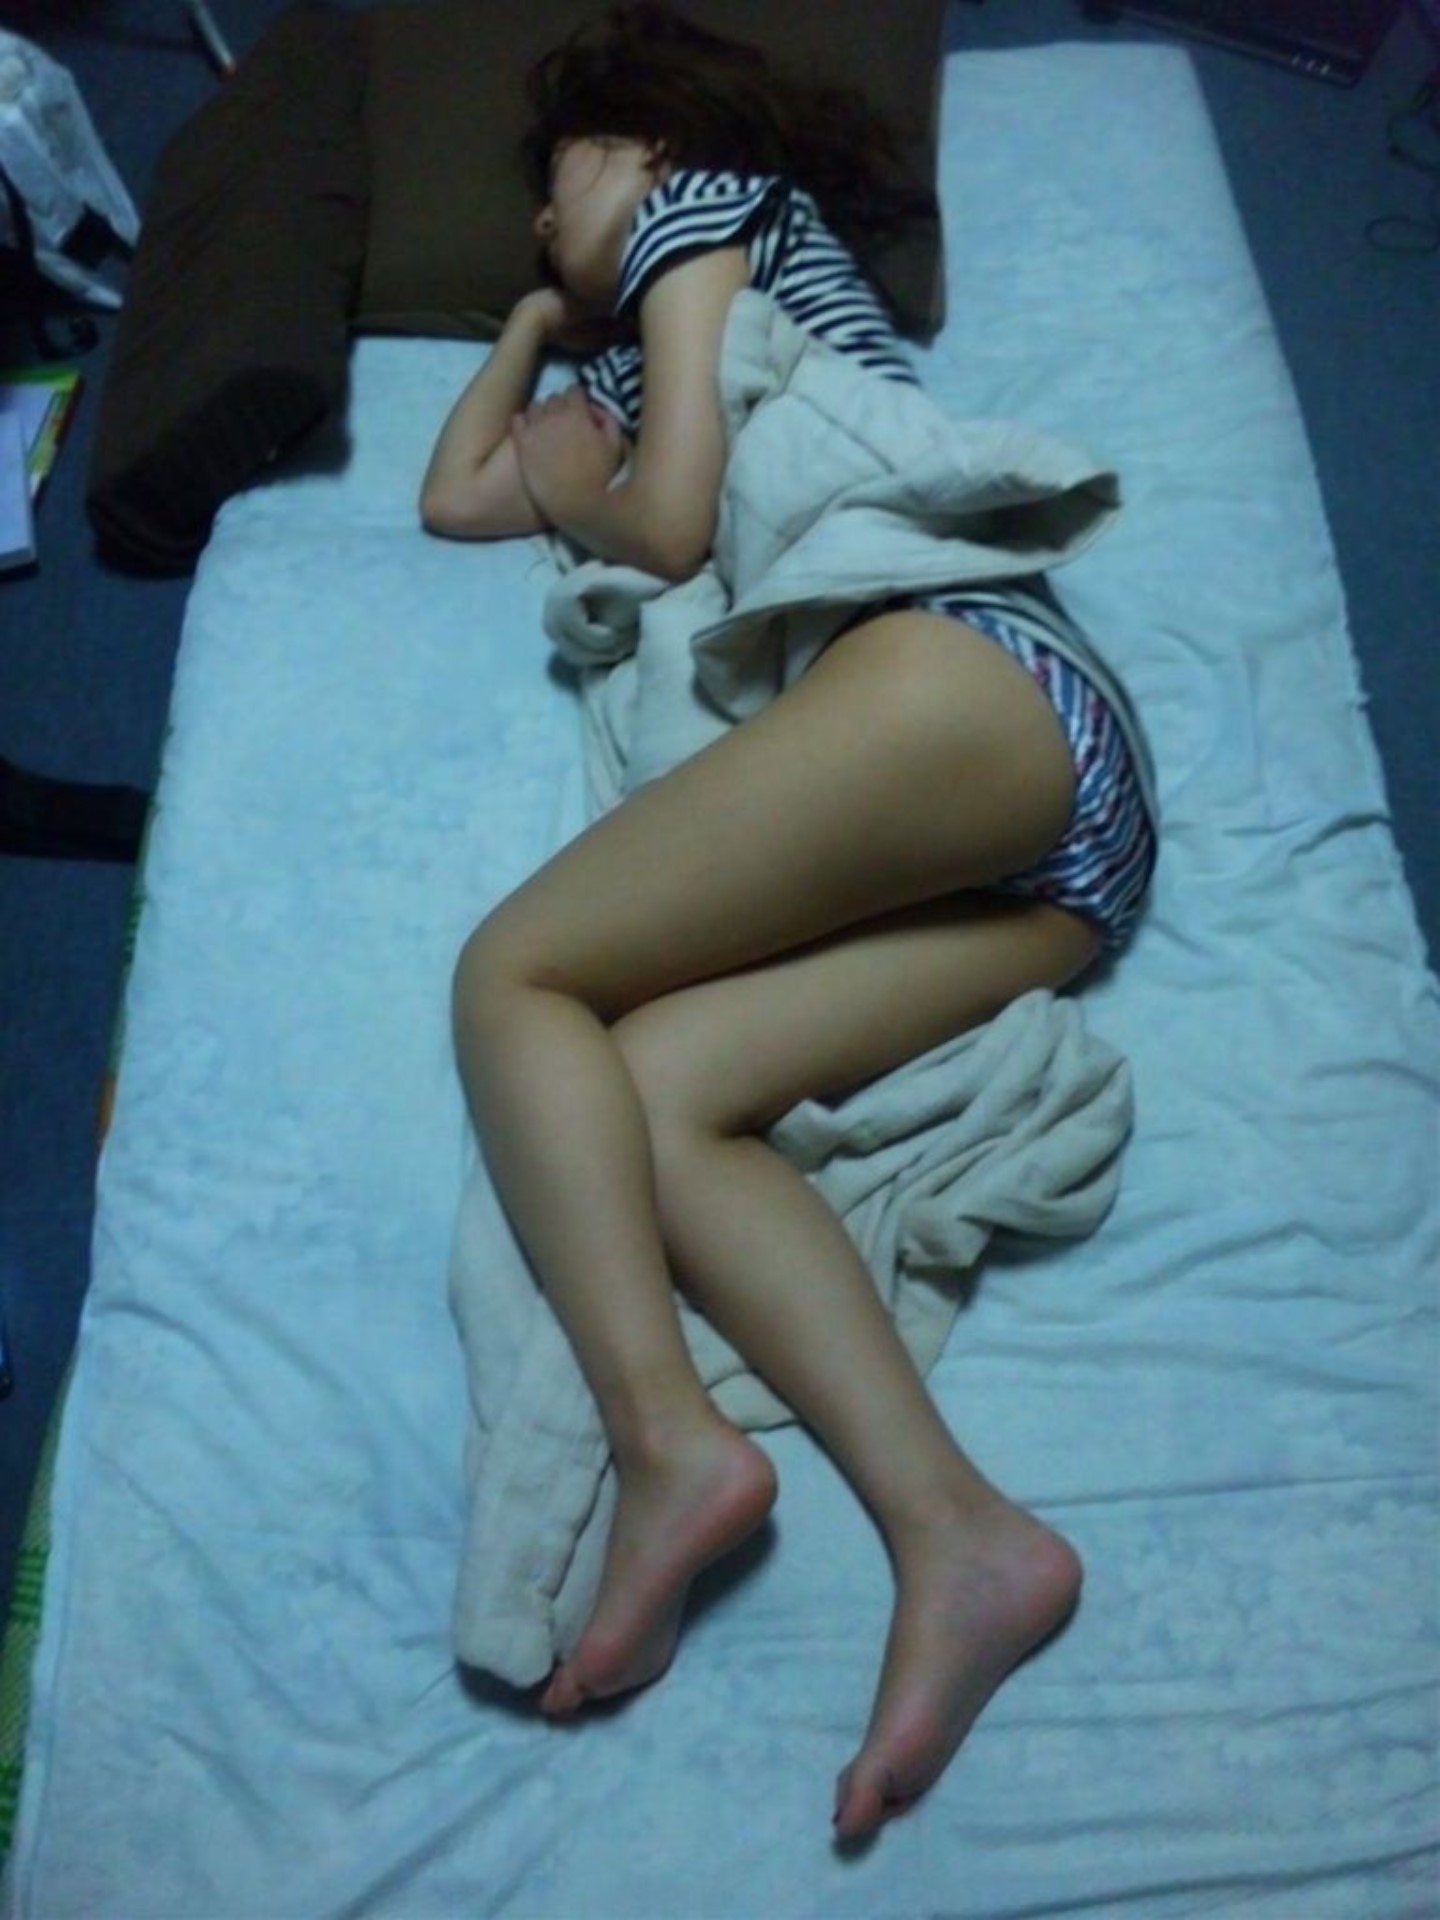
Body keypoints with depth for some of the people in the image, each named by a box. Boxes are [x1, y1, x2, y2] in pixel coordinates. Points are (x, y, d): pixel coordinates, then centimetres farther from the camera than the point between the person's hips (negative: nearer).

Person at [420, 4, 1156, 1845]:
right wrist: (543, 323, 51)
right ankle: (955, 1534, -29)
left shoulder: (707, 198, 18)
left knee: (513, 971, -9)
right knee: (653, 1100, -11)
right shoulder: (636, 367, 41)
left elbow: (672, 525, 2)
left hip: (958, 678, -7)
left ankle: (670, 1442, -28)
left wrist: (574, 489, 23)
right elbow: (453, 497, 46)